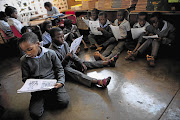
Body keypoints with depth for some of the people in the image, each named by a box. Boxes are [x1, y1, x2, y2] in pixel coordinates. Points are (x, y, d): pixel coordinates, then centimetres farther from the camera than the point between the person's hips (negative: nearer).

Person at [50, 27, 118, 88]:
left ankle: (108, 62, 3)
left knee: (87, 63, -1)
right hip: (63, 68, -7)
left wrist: (81, 63, -1)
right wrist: (66, 58, -35)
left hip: (71, 63, 8)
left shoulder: (64, 43, 0)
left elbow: (73, 55, 8)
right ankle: (98, 82, -52)